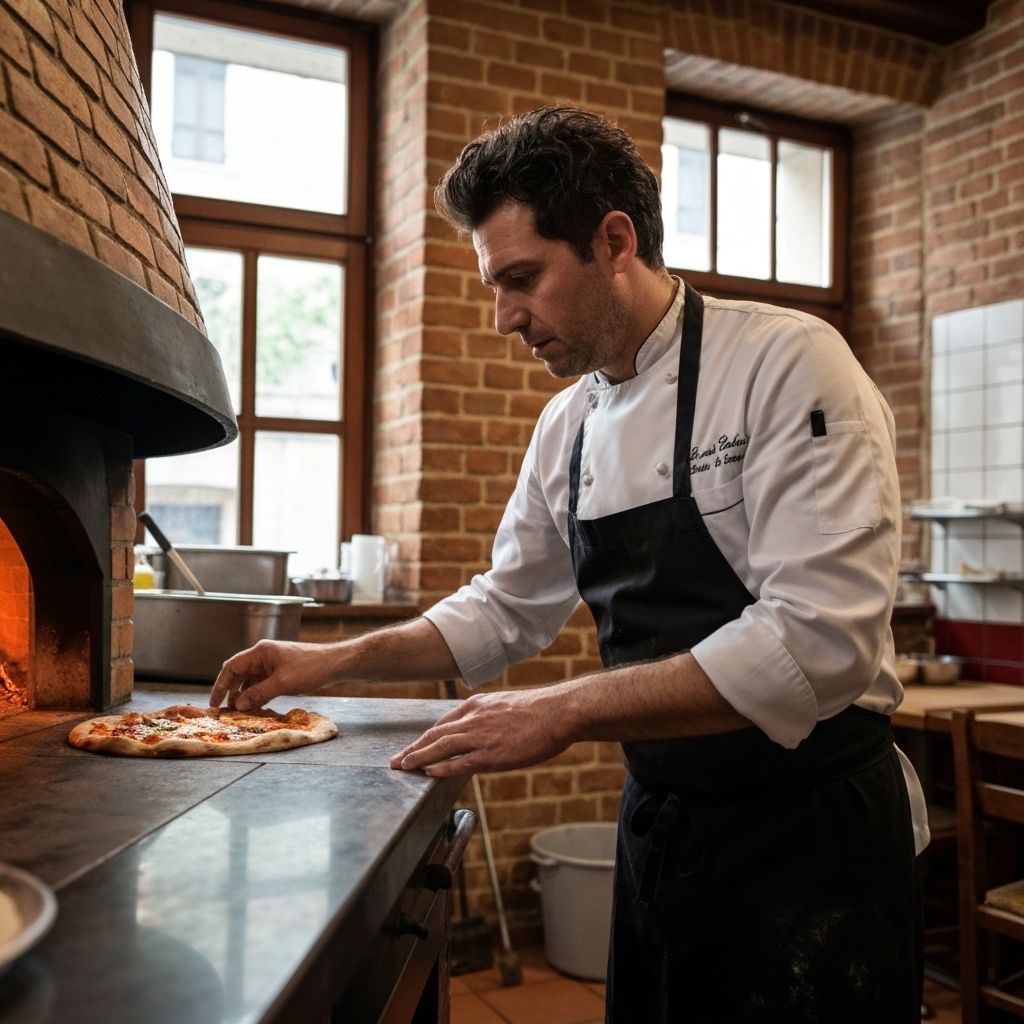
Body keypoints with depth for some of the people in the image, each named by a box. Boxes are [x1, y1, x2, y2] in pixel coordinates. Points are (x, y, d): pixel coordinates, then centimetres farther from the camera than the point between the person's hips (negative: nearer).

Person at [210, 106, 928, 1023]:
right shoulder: (569, 423, 4)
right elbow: (507, 610, 14)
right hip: (660, 823, 7)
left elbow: (818, 642, -27)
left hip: (807, 829, -6)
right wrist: (334, 662, 5)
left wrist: (567, 711, -27)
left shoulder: (787, 365, -18)